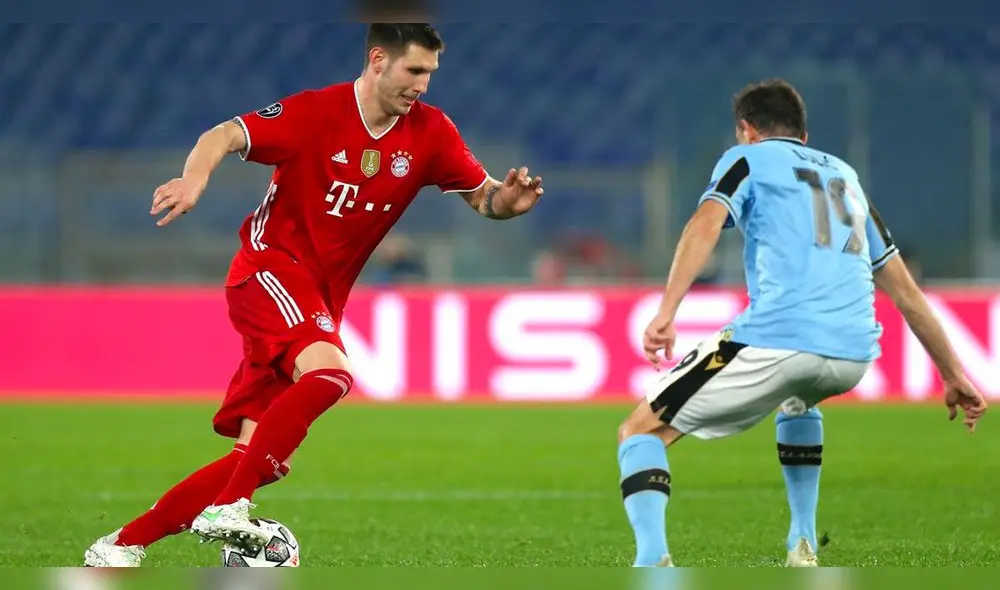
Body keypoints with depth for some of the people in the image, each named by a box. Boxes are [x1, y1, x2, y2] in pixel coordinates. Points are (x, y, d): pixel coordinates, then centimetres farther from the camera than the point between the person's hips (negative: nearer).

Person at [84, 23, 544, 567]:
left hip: (323, 296, 6)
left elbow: (483, 196, 7)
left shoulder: (430, 133, 2)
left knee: (261, 457, 0)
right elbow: (224, 136, -16)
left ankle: (121, 545, 9)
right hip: (273, 266, -6)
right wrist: (194, 179, -36)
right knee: (329, 371, -35)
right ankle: (227, 511, -31)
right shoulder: (316, 113, -12)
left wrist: (508, 200, -16)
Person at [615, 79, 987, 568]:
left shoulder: (746, 159, 15)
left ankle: (653, 563, -17)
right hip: (855, 353, 6)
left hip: (777, 340, -6)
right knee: (797, 399, 43)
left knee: (641, 432, 6)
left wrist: (666, 312, -19)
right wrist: (954, 375, 37)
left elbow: (706, 223, -7)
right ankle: (802, 547, 34)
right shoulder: (844, 175, 31)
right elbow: (905, 291, 32)